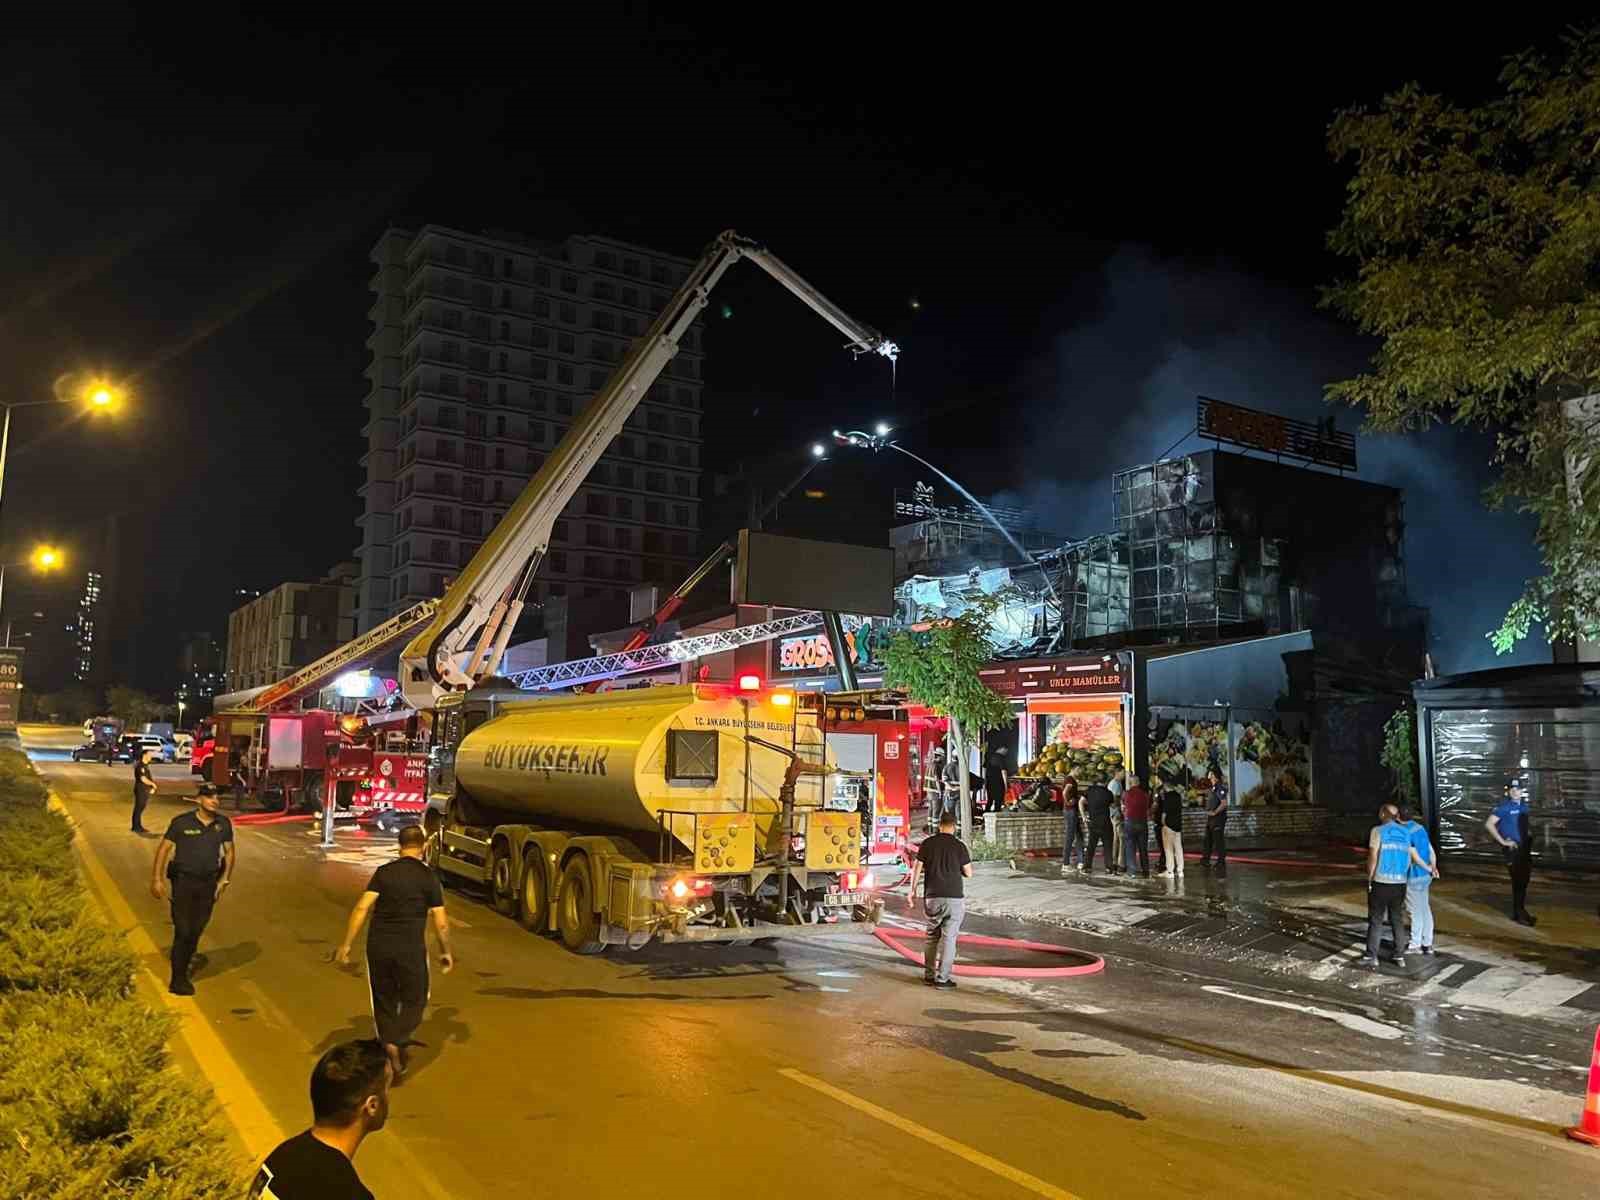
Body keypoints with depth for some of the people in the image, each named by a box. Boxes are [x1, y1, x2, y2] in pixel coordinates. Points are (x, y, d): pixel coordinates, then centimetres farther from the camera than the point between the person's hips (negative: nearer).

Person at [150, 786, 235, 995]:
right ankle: (177, 980, 3)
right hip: (183, 881, -3)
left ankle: (185, 965, 30)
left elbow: (229, 851, 9)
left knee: (197, 929, 10)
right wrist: (157, 879, -7)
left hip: (208, 883, 3)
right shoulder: (181, 822, -11)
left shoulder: (223, 824, -2)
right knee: (183, 931, -5)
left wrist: (225, 879, 5)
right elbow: (163, 848, -5)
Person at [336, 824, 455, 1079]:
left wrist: (346, 944, -3)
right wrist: (446, 952, 9)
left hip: (378, 946, 3)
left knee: (384, 1000, 19)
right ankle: (396, 1044, -10)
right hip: (410, 948, -3)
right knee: (414, 1000, 12)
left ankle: (388, 1049, 23)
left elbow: (362, 908, -7)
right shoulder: (428, 876, -3)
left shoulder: (383, 872, 3)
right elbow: (441, 923, -4)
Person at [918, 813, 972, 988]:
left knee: (932, 936, 14)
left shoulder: (927, 843, 0)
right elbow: (968, 873, 1)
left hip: (932, 897, 2)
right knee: (948, 938, 3)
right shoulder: (959, 846, -4)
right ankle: (942, 978, 2)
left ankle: (929, 975, 15)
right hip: (954, 898, -2)